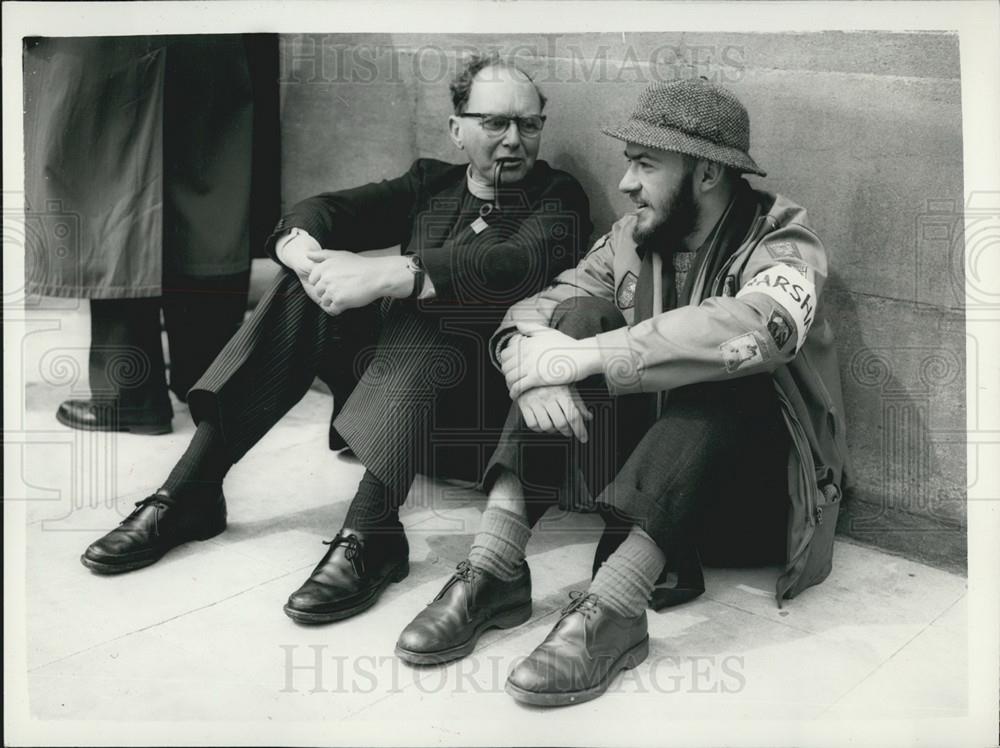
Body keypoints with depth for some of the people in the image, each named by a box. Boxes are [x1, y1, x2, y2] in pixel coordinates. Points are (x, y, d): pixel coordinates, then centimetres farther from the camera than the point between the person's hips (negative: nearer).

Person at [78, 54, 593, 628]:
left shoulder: (557, 197, 3)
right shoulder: (431, 183, 17)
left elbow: (523, 264, -21)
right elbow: (327, 209, 4)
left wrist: (386, 275, -31)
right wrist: (306, 253, -22)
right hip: (399, 362, 5)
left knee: (420, 306, -31)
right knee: (303, 292, -15)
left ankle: (367, 538, -44)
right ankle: (188, 492, -18)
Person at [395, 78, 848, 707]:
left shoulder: (782, 242, -12)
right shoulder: (632, 238, 4)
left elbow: (759, 328, -36)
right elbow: (532, 309, -3)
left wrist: (587, 357, -39)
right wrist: (531, 352, -28)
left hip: (756, 490, -4)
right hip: (641, 459, 4)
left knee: (723, 377, -33)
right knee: (580, 316, -18)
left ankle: (612, 608, -41)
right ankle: (494, 570, -27)